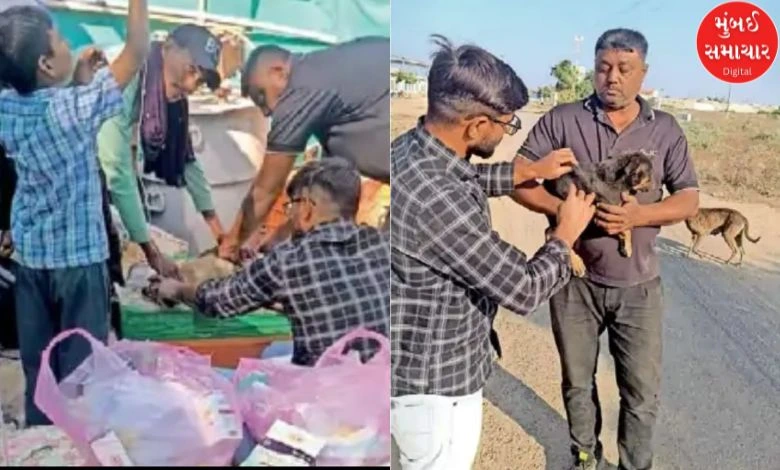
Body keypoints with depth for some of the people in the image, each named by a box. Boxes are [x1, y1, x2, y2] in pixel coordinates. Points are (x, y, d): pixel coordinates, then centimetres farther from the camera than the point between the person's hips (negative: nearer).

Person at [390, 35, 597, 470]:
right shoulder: (436, 199, -35)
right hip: (435, 383, -9)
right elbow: (525, 290, -25)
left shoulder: (414, 148, -6)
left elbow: (468, 179, 20)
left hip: (424, 363, 9)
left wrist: (532, 170, 15)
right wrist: (566, 233, -8)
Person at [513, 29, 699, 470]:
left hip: (638, 285, 1)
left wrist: (640, 214, -19)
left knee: (643, 391, 8)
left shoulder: (665, 129, 1)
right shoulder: (562, 120, -5)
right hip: (575, 279, 0)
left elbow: (689, 199, 1)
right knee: (577, 382, 17)